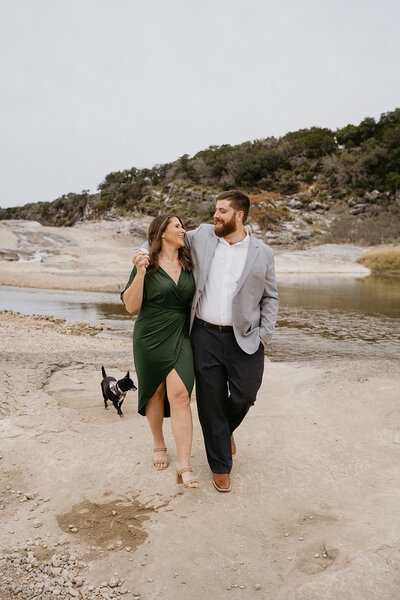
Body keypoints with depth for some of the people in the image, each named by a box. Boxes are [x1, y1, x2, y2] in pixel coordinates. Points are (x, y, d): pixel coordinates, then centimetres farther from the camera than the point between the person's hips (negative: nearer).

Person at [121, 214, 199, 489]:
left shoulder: (189, 265, 9)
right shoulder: (146, 265, -2)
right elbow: (131, 305, -8)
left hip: (181, 339, 2)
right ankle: (159, 444, 38)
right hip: (151, 339, -1)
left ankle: (184, 466, -8)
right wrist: (140, 274, -18)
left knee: (180, 395, -11)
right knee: (155, 394, 12)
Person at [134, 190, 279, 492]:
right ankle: (220, 466, 24)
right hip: (205, 335, 1)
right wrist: (145, 250, 9)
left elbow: (270, 297, 9)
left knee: (245, 395, -2)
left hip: (244, 338, 0)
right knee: (211, 401, 5)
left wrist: (264, 334, 0)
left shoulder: (263, 253, 2)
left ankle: (227, 428, 36)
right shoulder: (202, 235, 5)